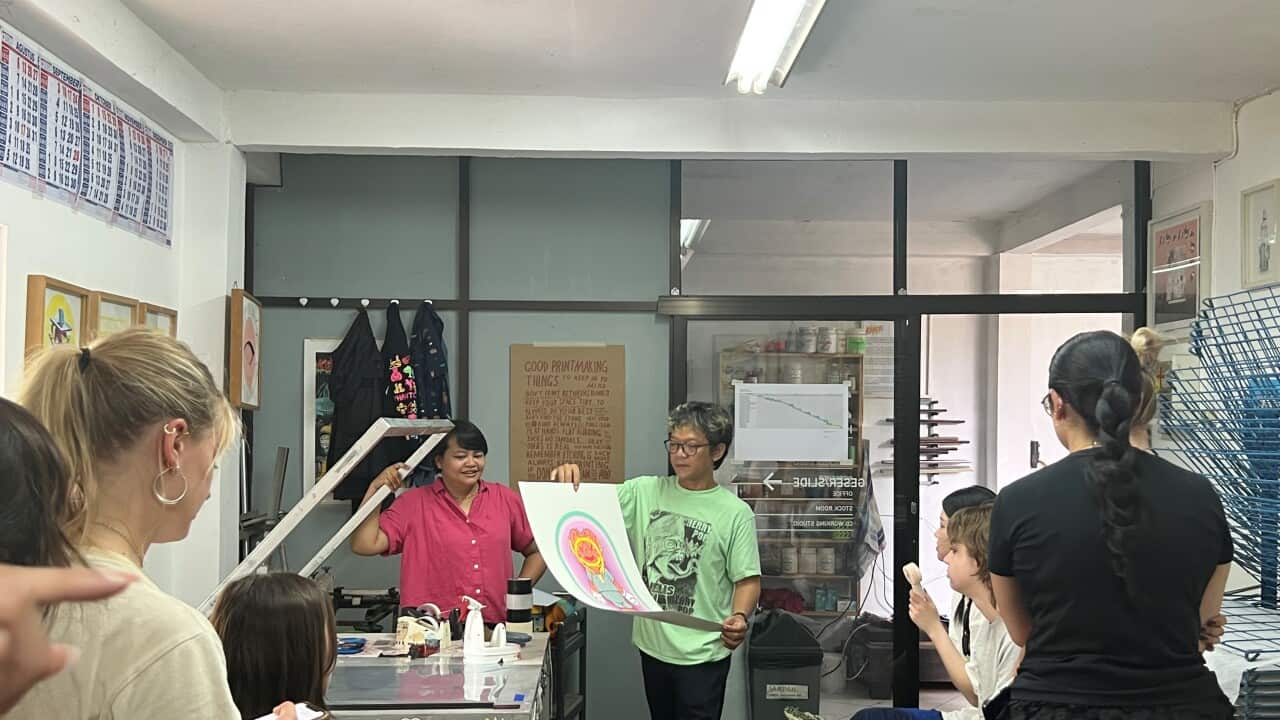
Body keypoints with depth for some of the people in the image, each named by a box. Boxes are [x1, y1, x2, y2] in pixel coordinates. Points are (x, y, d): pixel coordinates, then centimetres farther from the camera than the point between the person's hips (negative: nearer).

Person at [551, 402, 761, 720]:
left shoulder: (735, 512, -7)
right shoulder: (644, 492, 3)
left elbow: (747, 579, -6)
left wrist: (740, 616, -25)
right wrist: (569, 482, -22)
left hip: (702, 655, -4)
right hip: (652, 646, 4)